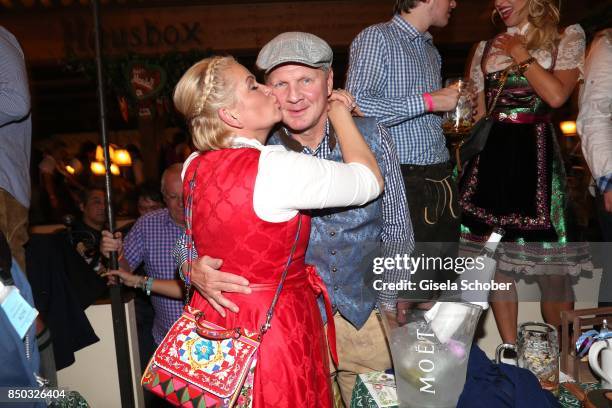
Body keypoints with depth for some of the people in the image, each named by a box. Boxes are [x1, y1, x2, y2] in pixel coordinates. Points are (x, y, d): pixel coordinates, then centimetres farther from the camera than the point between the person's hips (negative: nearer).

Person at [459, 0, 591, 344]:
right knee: (496, 259, 4)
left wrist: (520, 53, -3)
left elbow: (556, 95, -11)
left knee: (552, 265, -1)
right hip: (490, 158, 4)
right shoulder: (486, 48, 16)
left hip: (535, 157, -3)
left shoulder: (568, 38, 6)